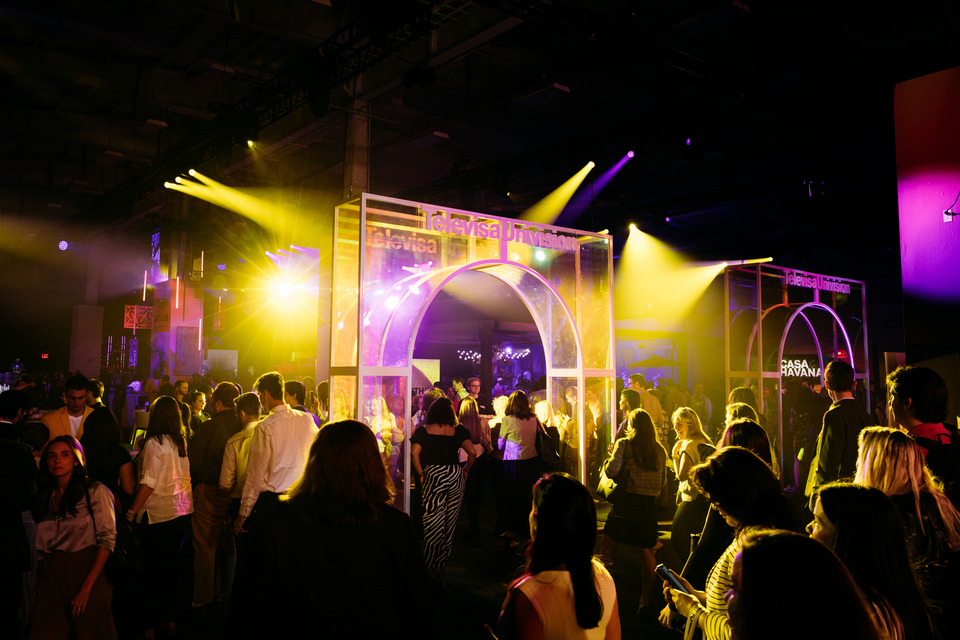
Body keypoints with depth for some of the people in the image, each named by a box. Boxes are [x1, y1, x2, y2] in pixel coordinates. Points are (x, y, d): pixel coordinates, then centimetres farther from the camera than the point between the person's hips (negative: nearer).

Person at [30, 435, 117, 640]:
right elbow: (41, 546, 11)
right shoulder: (45, 497, 12)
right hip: (50, 577, 4)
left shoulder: (95, 491, -4)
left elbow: (107, 539, -10)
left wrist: (86, 587, -15)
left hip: (86, 571, -4)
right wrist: (36, 585, 0)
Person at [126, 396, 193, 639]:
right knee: (172, 566, 14)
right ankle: (169, 619, 23)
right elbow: (184, 477, 8)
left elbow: (148, 483, -15)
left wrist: (131, 512, -10)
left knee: (152, 569, 3)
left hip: (158, 514, -6)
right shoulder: (181, 442, 5)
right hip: (183, 511, 6)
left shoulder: (154, 443, -13)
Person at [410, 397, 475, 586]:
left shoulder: (423, 430, 5)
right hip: (455, 475, 2)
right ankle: (441, 567, 19)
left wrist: (420, 474, 1)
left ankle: (433, 570, -4)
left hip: (433, 474, -1)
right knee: (449, 524, 11)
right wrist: (466, 470, 13)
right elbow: (472, 453, -3)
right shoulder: (458, 430, 6)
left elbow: (414, 452, -8)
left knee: (433, 523, 0)